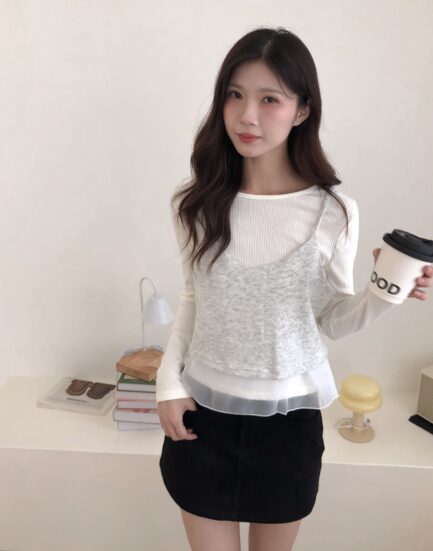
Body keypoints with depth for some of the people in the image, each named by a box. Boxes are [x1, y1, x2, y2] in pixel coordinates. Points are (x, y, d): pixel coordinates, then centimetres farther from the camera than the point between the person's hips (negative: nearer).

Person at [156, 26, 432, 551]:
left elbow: (333, 319, -4)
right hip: (203, 409, 1)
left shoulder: (333, 211, -13)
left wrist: (383, 294, -23)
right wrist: (169, 381, -3)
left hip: (288, 414, -1)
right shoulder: (196, 201, -7)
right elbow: (193, 299, 4)